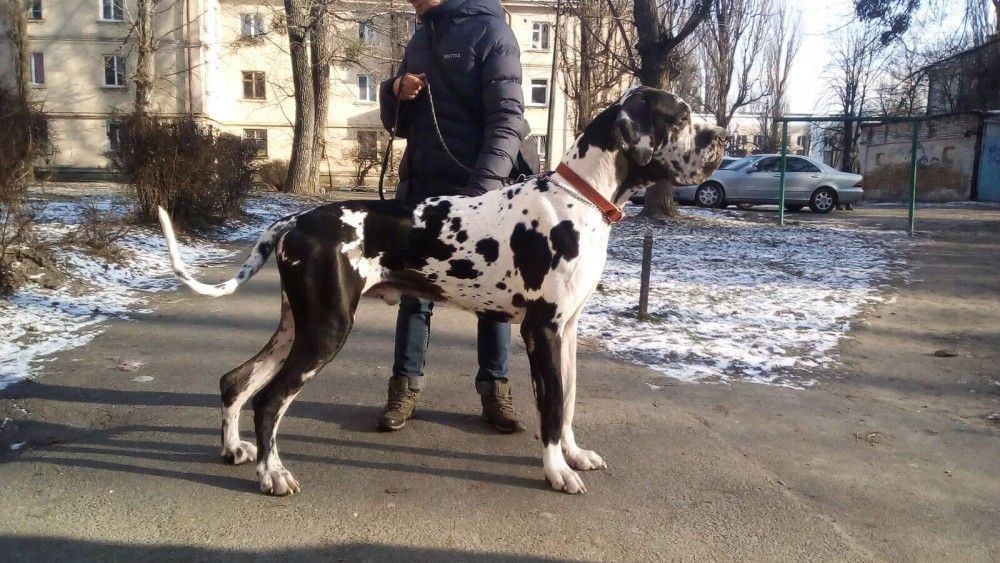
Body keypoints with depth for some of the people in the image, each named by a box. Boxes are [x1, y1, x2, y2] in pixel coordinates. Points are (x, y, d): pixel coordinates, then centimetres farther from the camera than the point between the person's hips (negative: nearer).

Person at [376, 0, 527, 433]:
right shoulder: (418, 41, 17)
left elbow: (507, 120, -15)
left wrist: (482, 188, -27)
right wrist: (395, 93, -2)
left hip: (476, 190, -6)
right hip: (419, 187, 6)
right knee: (414, 289, 6)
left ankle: (495, 388, 14)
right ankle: (405, 385, 14)